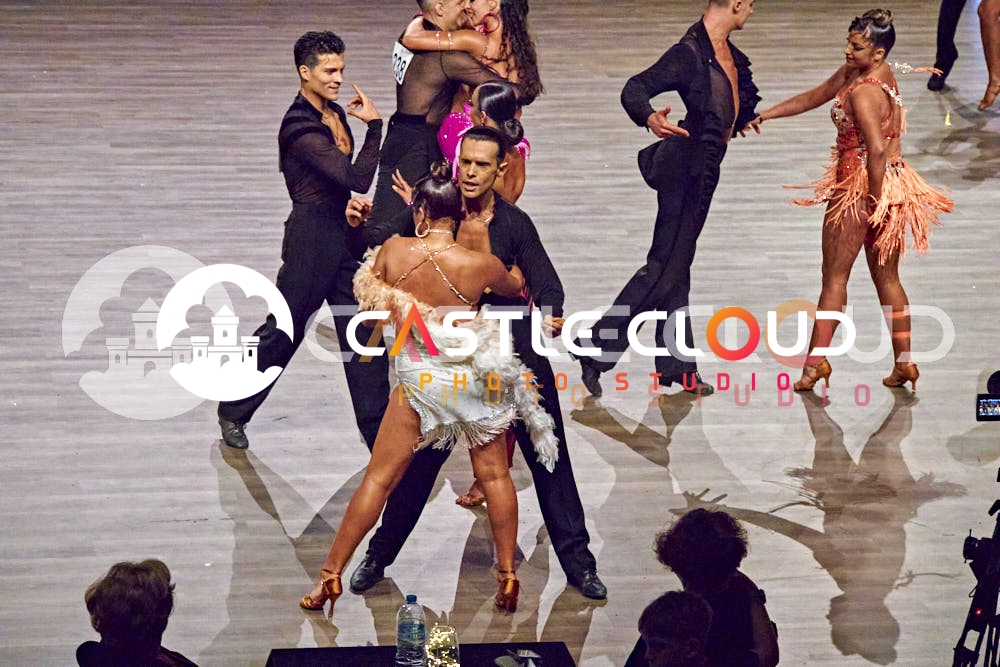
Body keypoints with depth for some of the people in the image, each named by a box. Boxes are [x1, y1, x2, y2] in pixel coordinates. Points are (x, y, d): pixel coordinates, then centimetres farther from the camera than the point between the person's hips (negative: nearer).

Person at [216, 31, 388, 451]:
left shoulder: (334, 113, 7)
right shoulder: (300, 128, -21)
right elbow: (356, 178, -27)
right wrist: (374, 126, -22)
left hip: (344, 234, 8)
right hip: (312, 239, -8)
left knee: (364, 330, 8)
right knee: (283, 331, 5)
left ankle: (377, 427, 16)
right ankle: (233, 411, 24)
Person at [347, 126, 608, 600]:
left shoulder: (514, 224, -8)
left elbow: (547, 285, -10)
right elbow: (382, 239, -11)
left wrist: (550, 315, -32)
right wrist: (359, 223, -34)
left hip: (515, 351, 0)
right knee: (422, 456, 4)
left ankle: (577, 559, 14)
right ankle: (379, 553, 19)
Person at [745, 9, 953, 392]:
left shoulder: (863, 92, -22)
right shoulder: (868, 72, 6)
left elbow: (876, 149, -31)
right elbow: (815, 96, 13)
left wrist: (876, 200, -24)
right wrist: (765, 115, 13)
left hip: (860, 187, -9)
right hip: (893, 183, 9)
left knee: (835, 276, 2)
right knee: (887, 278, 12)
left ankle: (816, 360, 6)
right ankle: (904, 363, 14)